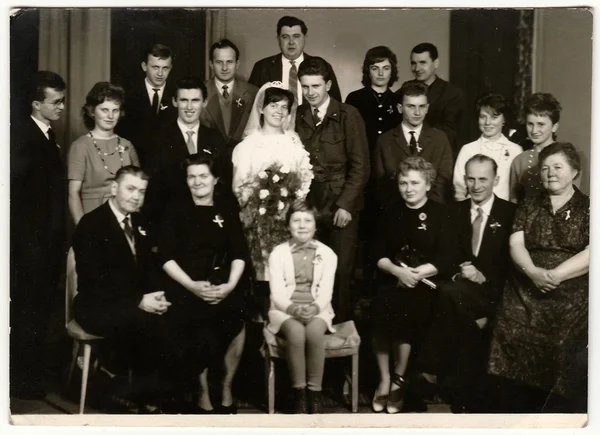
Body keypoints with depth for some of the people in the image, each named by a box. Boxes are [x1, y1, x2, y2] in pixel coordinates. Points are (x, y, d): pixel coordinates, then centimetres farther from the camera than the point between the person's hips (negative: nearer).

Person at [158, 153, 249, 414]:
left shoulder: (227, 210, 14)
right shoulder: (176, 209, 7)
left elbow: (239, 253, 8)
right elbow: (165, 256, -1)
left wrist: (230, 285, -10)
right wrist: (192, 285, -13)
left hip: (221, 283, 2)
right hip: (185, 285, -2)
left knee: (236, 324, -23)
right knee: (197, 335, -25)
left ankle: (226, 390, -1)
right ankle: (203, 394, -3)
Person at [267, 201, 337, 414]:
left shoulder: (327, 254, 5)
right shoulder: (278, 253, 3)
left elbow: (326, 292, -3)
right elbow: (277, 294, -5)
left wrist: (313, 309, -24)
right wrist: (294, 309, -24)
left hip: (317, 310, 1)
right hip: (285, 310, -1)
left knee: (314, 332, -34)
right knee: (296, 332, -34)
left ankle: (315, 392, -22)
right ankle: (299, 392, -22)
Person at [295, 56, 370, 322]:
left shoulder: (348, 116, -2)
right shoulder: (297, 117, 7)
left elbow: (360, 165, -4)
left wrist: (345, 204, -10)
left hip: (341, 205, -2)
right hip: (307, 203, 2)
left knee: (341, 271, -3)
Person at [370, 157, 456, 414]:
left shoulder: (440, 213, 2)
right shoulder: (391, 212, 12)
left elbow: (446, 258, -6)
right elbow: (378, 254, 6)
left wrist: (415, 273, -19)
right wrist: (397, 271, -15)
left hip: (425, 282, -3)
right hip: (392, 279, 3)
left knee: (405, 310, -31)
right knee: (380, 308, -28)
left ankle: (399, 379, -10)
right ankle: (384, 379, -12)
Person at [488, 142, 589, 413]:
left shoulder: (588, 208, 4)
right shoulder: (528, 206, 14)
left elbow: (590, 253, -9)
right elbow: (516, 244, 2)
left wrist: (556, 275, -21)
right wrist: (534, 272, -18)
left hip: (570, 301, -2)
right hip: (525, 298, 2)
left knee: (559, 371, -7)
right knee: (521, 370, -3)